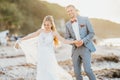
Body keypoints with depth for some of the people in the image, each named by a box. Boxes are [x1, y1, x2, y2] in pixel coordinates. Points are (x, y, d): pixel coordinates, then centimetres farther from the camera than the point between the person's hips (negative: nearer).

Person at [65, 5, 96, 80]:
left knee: (87, 69, -16)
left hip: (86, 48, -4)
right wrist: (74, 42, -11)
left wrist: (83, 41, -17)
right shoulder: (68, 24, 7)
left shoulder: (85, 19, -2)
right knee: (77, 72, 3)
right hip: (75, 50, 4)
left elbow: (92, 33, -2)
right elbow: (67, 38, 10)